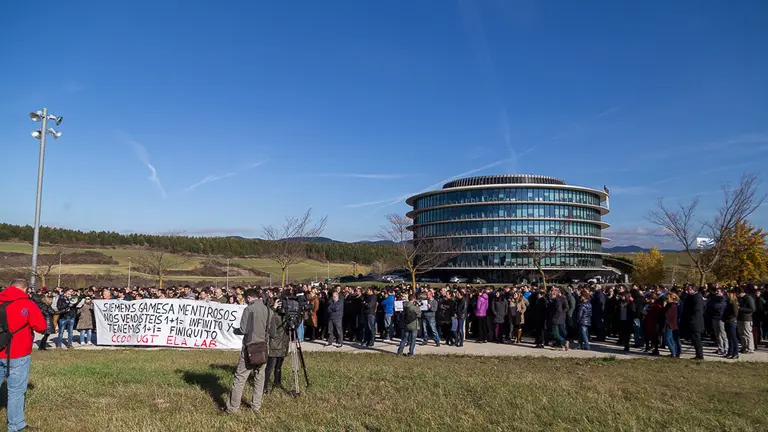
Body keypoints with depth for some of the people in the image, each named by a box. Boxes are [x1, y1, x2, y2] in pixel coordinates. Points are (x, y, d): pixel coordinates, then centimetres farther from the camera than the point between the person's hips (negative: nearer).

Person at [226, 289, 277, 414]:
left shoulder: (249, 309, -10)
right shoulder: (269, 310, 5)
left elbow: (243, 330, -15)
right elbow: (272, 333, 7)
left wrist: (235, 330, 6)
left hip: (250, 348, -5)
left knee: (240, 378, 1)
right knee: (259, 377, 14)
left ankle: (233, 407, 4)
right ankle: (256, 406, 19)